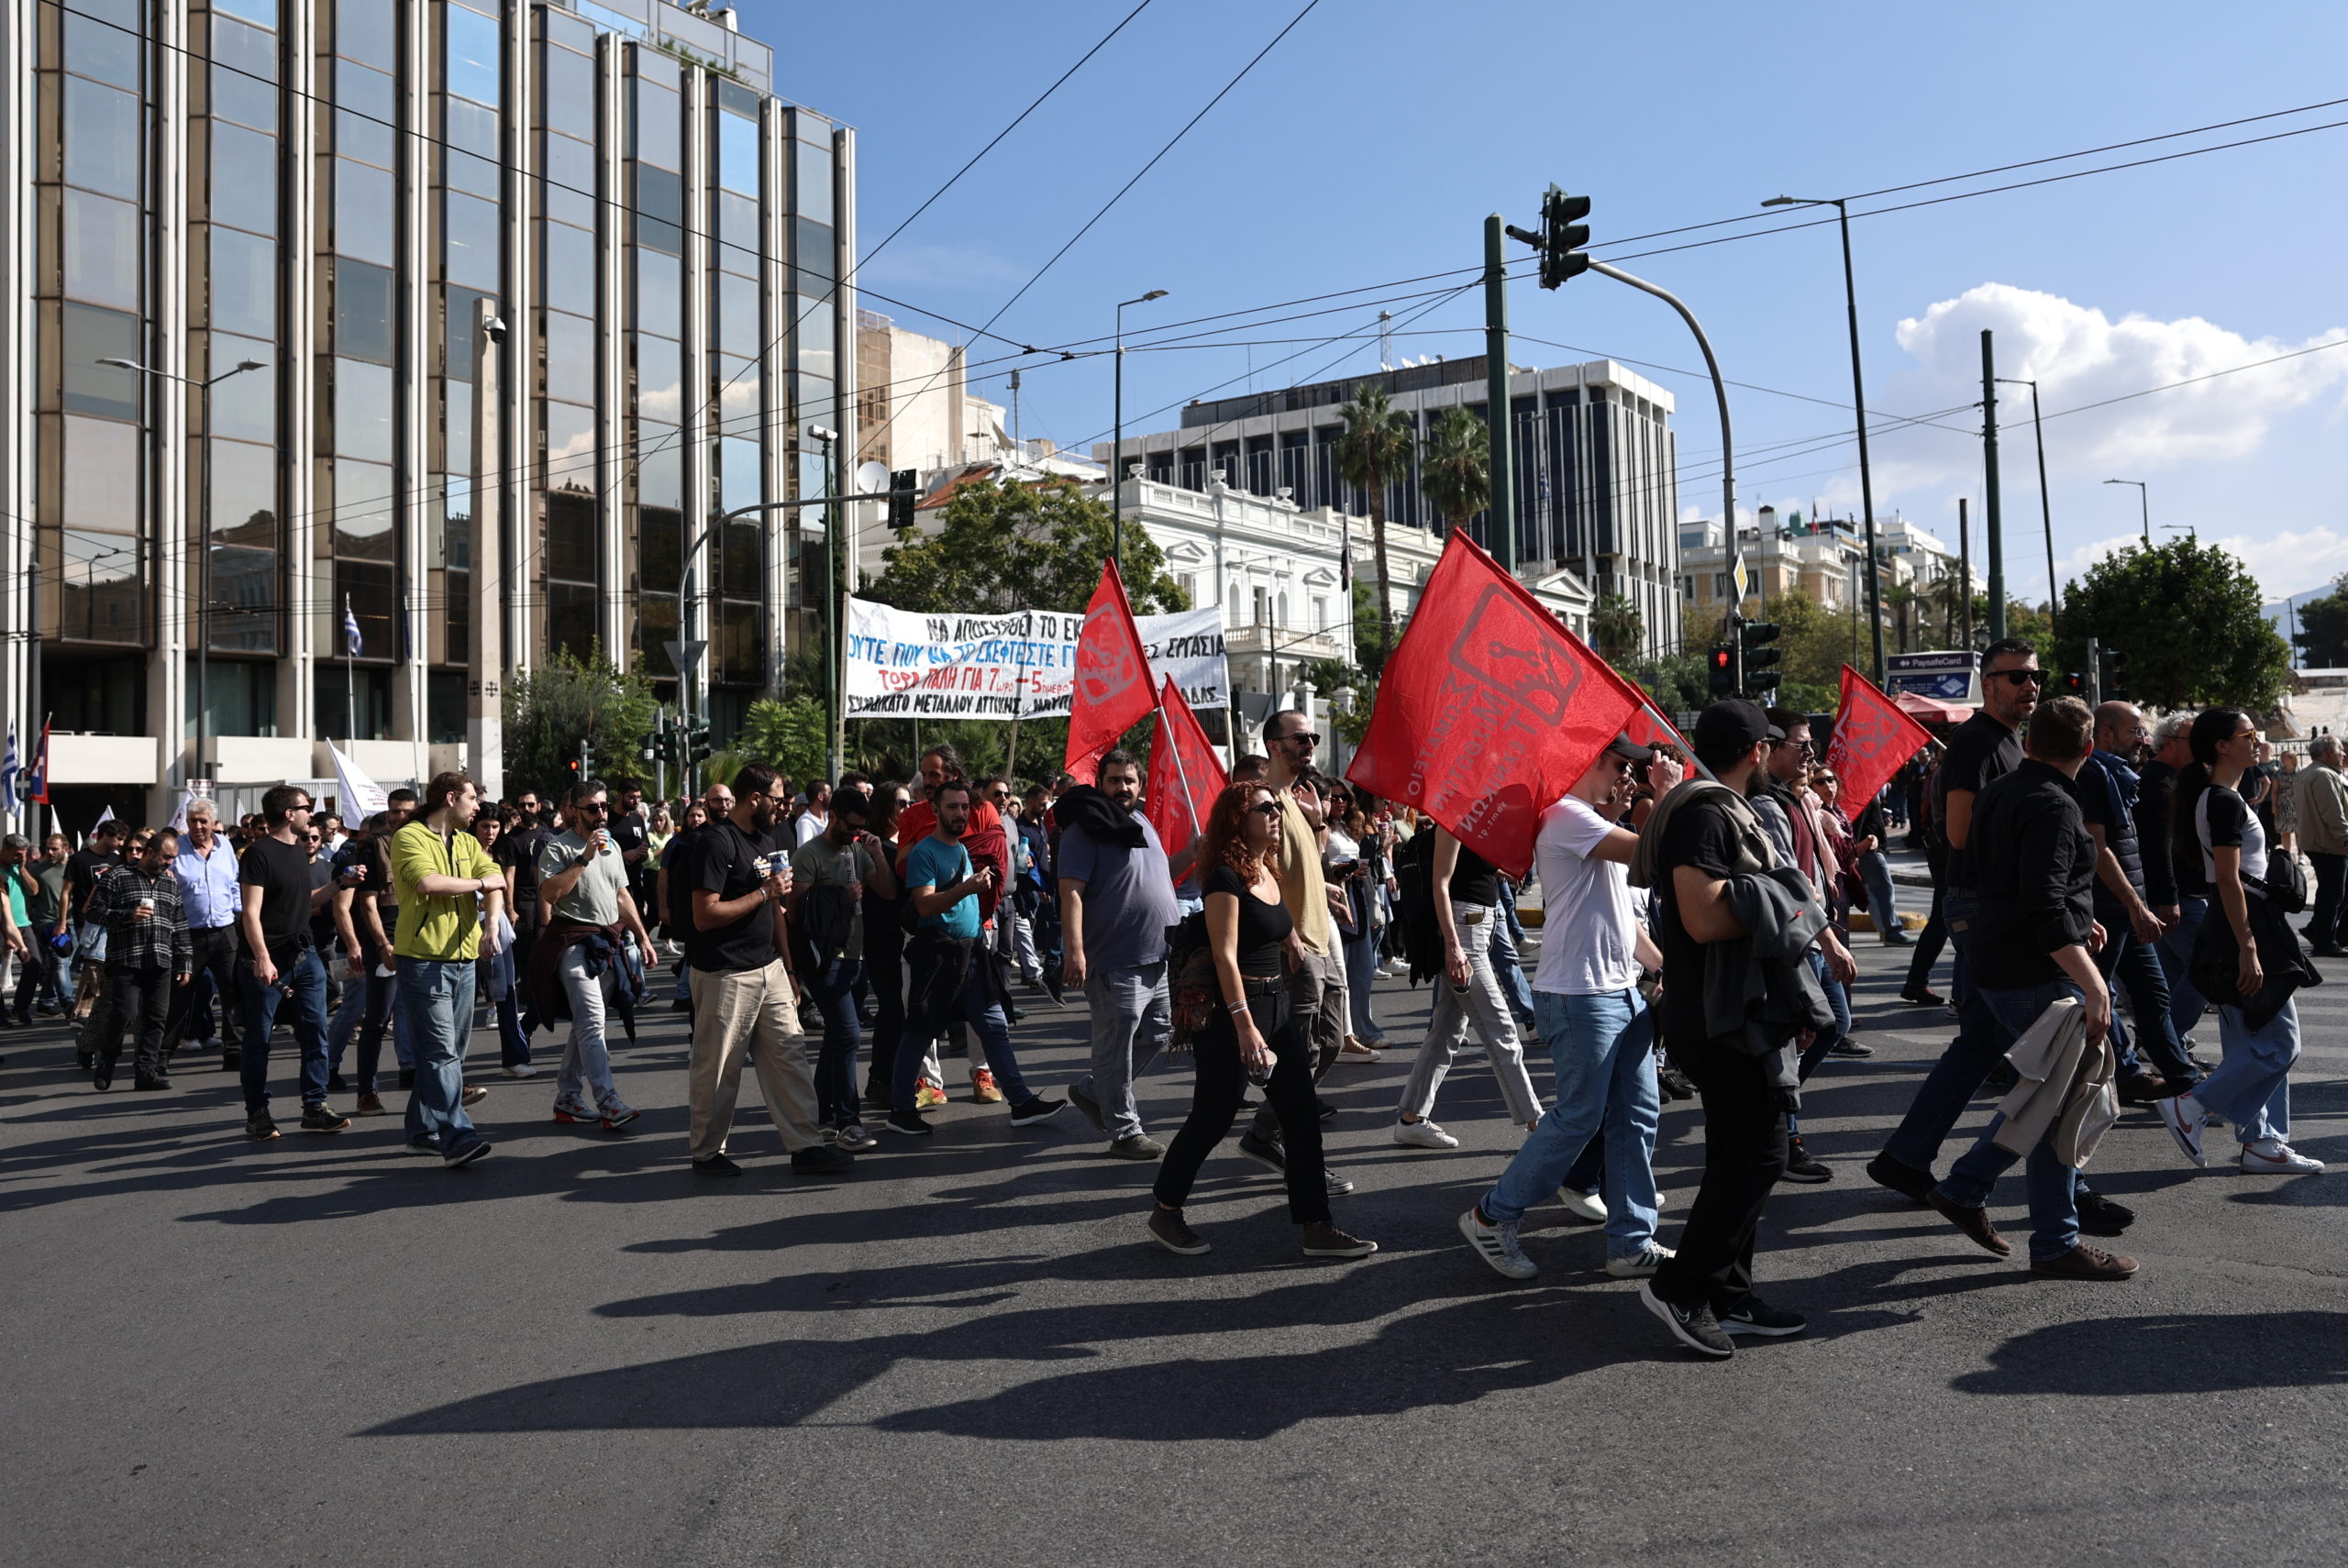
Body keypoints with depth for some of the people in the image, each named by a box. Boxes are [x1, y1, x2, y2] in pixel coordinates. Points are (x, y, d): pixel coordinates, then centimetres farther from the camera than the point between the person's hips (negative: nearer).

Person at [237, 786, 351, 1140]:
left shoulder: (300, 851, 14)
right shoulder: (259, 853, -11)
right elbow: (251, 912, -17)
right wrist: (262, 958, -24)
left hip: (303, 955, 8)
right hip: (266, 960, -7)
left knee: (315, 1033, 5)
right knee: (258, 1040, 3)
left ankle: (315, 1108, 11)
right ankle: (257, 1115, 12)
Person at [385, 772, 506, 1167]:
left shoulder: (468, 843, 17)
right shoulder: (409, 837, -5)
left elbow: (495, 880, 3)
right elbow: (427, 882, -22)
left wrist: (492, 921, -16)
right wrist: (478, 883, -7)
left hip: (463, 958, 7)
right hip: (423, 959, -7)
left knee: (450, 1051, 11)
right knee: (440, 1052, -11)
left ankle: (423, 1131, 22)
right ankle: (456, 1138, -15)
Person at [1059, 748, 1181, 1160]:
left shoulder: (1142, 824, 15)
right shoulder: (1085, 829, -11)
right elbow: (1071, 891, -19)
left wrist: (1191, 856, 13)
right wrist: (1074, 949, -27)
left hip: (1158, 959, 9)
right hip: (1116, 962, -9)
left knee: (1155, 1037, 17)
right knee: (1116, 1049, 1)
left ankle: (1092, 1091, 33)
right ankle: (1124, 1131, 11)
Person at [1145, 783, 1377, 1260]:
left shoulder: (1271, 872, 12)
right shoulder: (1226, 877, -14)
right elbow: (1225, 955, -19)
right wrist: (1245, 1025, -24)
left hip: (1278, 1004, 8)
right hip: (1234, 1008, -8)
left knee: (1303, 1115, 5)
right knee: (1213, 1117, 2)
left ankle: (1316, 1228, 11)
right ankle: (1164, 1212, 20)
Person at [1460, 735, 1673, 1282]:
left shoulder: (1599, 826, 20)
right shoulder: (1566, 816, -13)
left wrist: (1665, 966, 18)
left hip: (1624, 991, 10)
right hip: (1579, 995, -10)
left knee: (1639, 1115, 8)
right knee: (1579, 1117, -4)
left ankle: (1631, 1243, 15)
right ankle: (1492, 1216, 10)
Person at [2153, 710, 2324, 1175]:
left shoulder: (2220, 797, 15)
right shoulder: (2225, 801, -16)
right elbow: (2229, 879, -21)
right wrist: (2248, 948, -23)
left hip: (2240, 922, 10)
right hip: (2243, 923, -10)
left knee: (2251, 1045, 11)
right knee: (2279, 1045, -7)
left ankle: (2262, 1143, 16)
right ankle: (2188, 1107, -4)